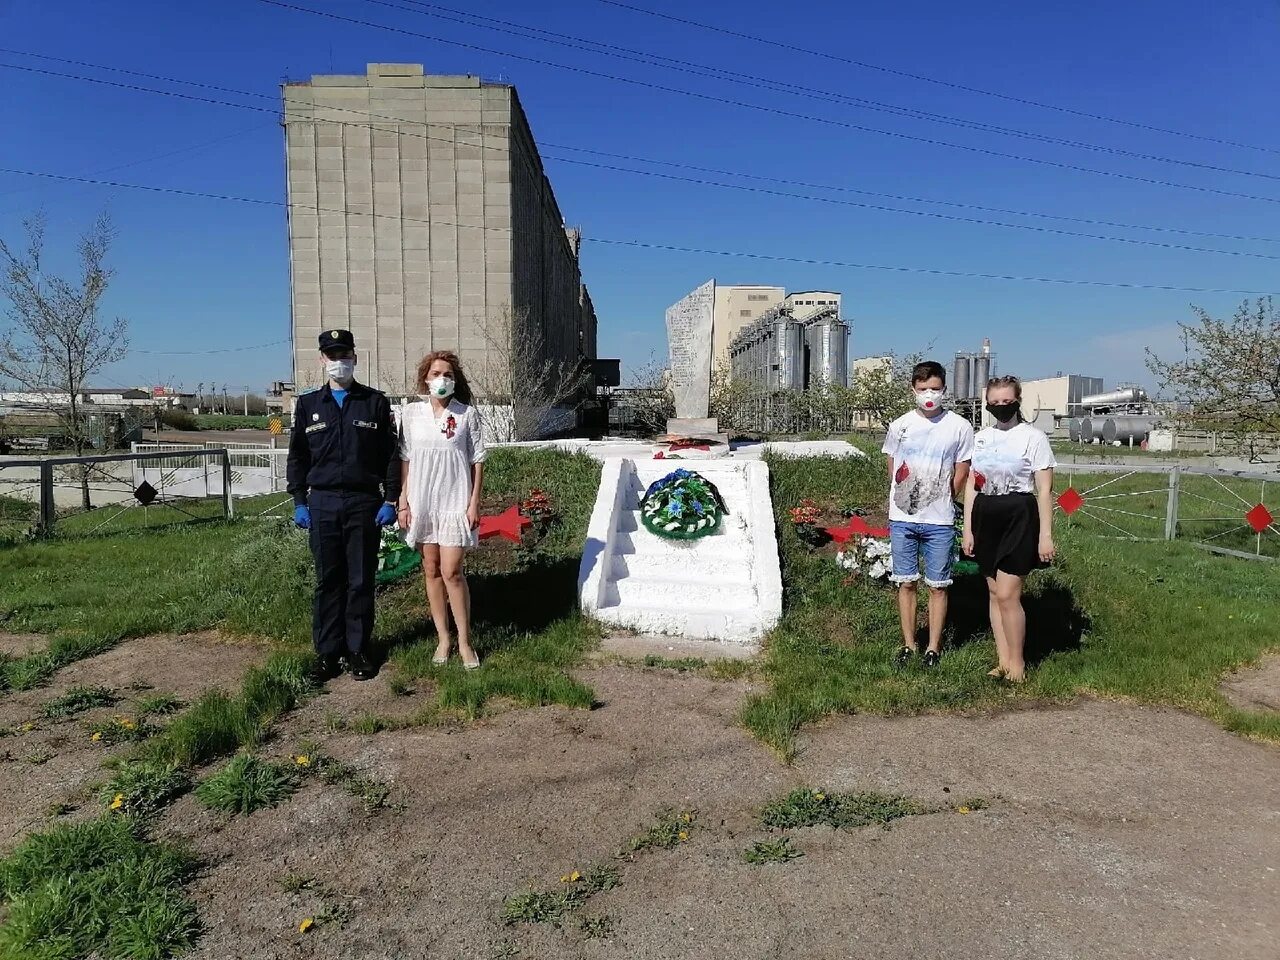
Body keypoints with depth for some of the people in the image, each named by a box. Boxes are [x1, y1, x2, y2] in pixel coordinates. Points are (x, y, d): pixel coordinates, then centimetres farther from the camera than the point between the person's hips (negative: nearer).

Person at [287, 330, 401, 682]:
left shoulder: (376, 402, 4)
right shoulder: (308, 404, 9)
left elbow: (391, 455, 3)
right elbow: (297, 456, 11)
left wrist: (390, 500, -4)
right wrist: (299, 502, 4)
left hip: (365, 503, -1)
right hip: (322, 504, 2)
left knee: (361, 580, 4)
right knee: (327, 580, 7)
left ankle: (358, 650, 15)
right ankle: (327, 652, 16)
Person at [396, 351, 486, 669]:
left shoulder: (467, 414, -3)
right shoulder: (411, 413, 3)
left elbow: (477, 460, -1)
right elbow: (405, 460, 6)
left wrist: (474, 503, -5)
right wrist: (403, 502, 2)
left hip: (455, 502, -3)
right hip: (422, 501, 3)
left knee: (451, 572, -8)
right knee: (431, 570, 9)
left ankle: (464, 641, 6)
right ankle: (443, 637, 21)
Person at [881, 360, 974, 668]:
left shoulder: (959, 427, -3)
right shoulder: (899, 426, 3)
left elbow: (961, 474, 3)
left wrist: (940, 503, 7)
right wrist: (906, 501, 10)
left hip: (939, 521, -2)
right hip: (902, 518, 2)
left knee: (937, 586, 5)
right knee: (906, 583, 8)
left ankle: (933, 648, 17)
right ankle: (908, 645, 20)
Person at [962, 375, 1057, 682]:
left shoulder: (1033, 437, -4)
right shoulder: (980, 438, 10)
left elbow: (1044, 490, -6)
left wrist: (1045, 535, -10)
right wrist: (967, 529, 8)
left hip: (1018, 519, -5)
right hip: (986, 518, 5)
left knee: (1007, 594, -8)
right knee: (994, 592, 9)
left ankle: (1017, 661, 10)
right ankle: (1003, 660, 18)